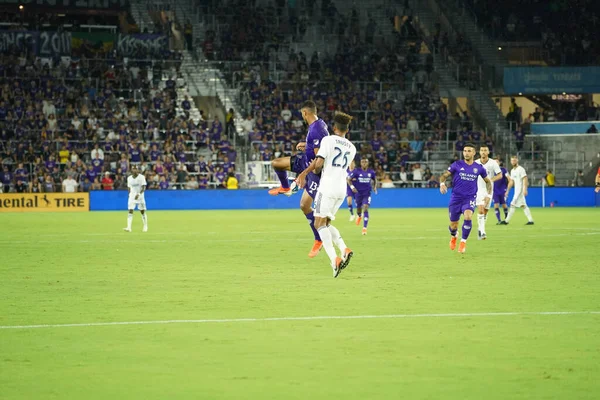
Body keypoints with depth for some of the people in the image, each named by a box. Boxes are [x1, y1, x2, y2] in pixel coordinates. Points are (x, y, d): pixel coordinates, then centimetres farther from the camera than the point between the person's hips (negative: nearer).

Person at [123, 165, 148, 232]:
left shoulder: (141, 177, -8)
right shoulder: (129, 178, 5)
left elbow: (143, 187, -15)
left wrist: (139, 194, -27)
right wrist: (130, 194, 9)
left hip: (140, 196, -3)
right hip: (132, 196, 3)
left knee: (142, 211, 4)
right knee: (130, 211, -9)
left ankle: (145, 227, 18)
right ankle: (129, 227, -16)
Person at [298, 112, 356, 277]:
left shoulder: (328, 140, -4)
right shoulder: (352, 148, 16)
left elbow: (319, 163, -14)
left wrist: (315, 170, 9)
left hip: (327, 186, -7)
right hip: (342, 189, 7)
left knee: (320, 223, -5)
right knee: (326, 223, 18)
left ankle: (334, 259, -22)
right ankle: (344, 249, -5)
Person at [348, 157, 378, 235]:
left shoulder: (371, 172, 0)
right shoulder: (356, 171, -8)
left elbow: (374, 180, 18)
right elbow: (349, 179, -2)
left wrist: (375, 187, 1)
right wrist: (352, 187, -18)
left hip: (367, 194, 0)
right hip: (358, 193, 0)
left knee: (365, 208, -18)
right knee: (359, 209, 14)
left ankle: (364, 228, -18)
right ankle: (359, 216, 55)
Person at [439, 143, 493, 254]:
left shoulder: (478, 168, 3)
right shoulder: (457, 165, -1)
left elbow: (488, 181, 18)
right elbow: (444, 175, 1)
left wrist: (489, 195, 8)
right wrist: (442, 183, -21)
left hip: (470, 199, 0)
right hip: (456, 198, 0)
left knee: (468, 217, -30)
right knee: (453, 225, 4)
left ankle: (463, 242, -11)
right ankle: (453, 236, 43)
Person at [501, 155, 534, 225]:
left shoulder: (521, 169, -10)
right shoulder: (512, 171, 16)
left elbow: (525, 179, -16)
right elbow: (511, 181, 22)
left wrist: (525, 189, -24)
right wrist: (507, 191, 18)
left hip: (521, 190, -9)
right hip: (516, 190, 9)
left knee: (513, 205, -8)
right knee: (523, 205, 7)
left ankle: (507, 221, -6)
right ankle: (530, 220, 7)